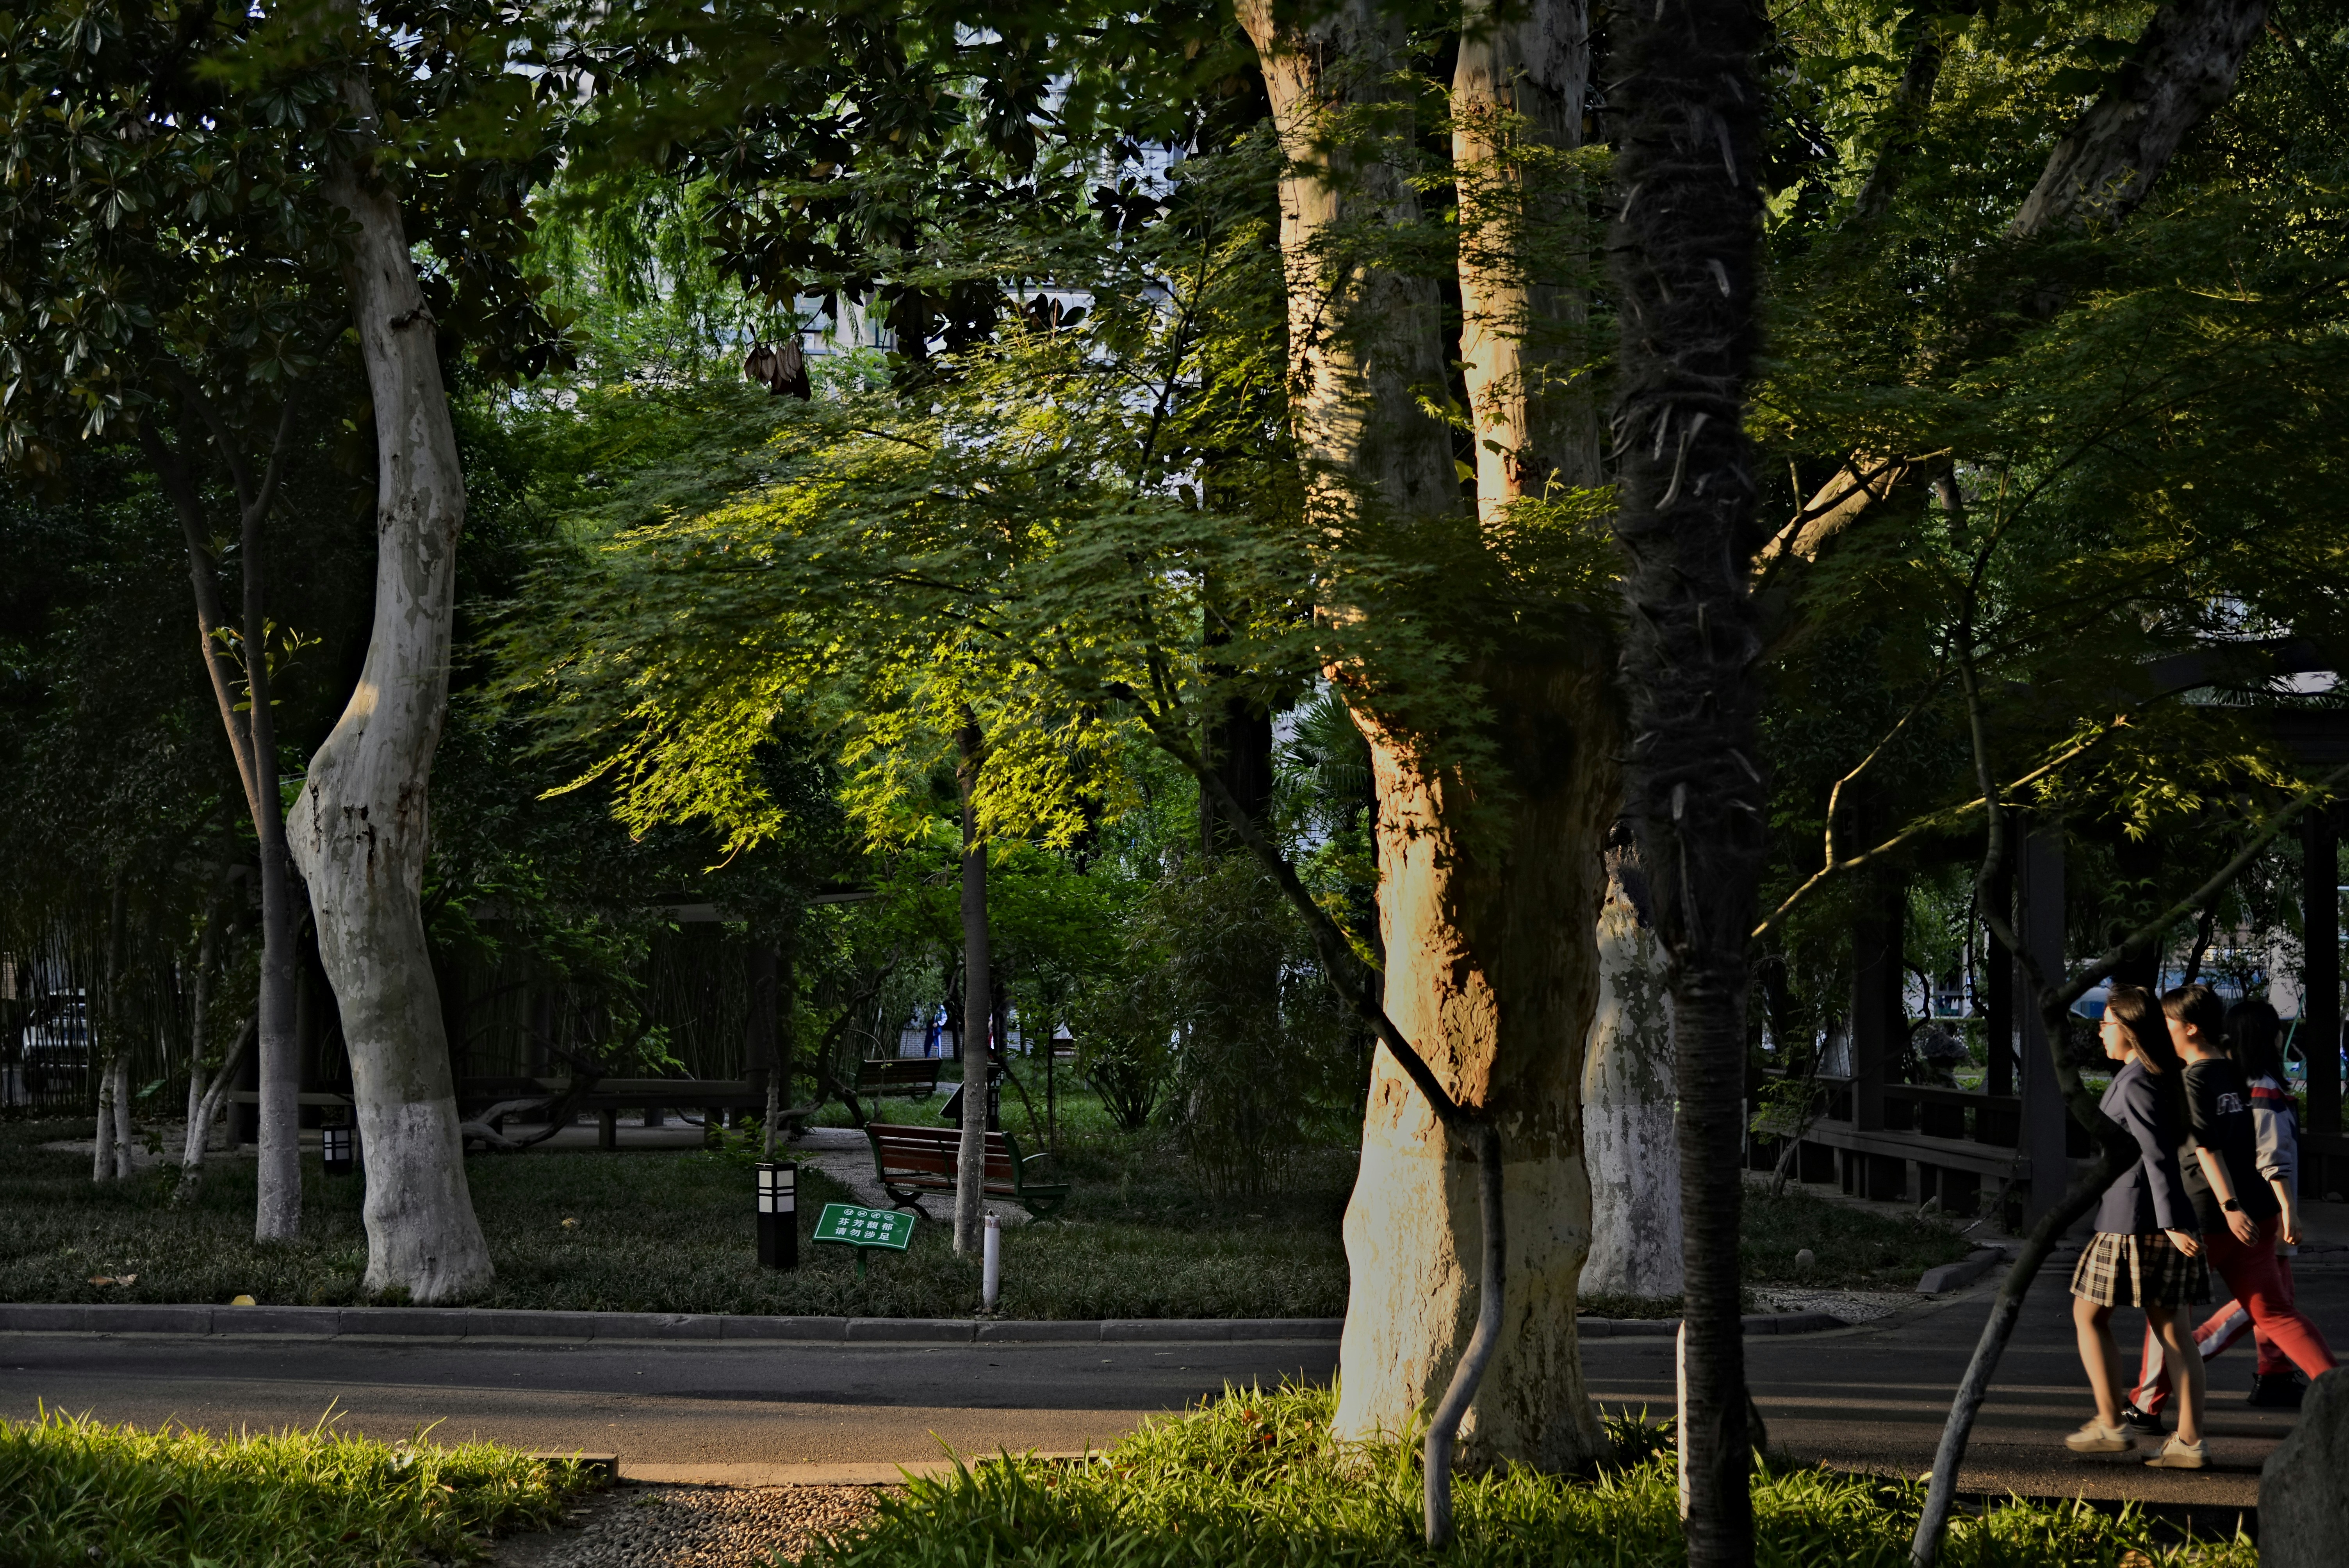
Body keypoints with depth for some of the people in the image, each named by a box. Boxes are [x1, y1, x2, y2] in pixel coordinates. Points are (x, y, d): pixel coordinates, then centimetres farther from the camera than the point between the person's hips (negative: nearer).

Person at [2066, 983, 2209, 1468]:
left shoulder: (2135, 1083, -14)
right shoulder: (2161, 1078, 14)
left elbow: (2156, 1156, -20)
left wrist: (2171, 1224, -23)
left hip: (2132, 1218, -9)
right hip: (2163, 1217, 9)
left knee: (2088, 1315, 4)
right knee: (2167, 1325, 6)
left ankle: (2110, 1425, 6)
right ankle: (2190, 1441, 3)